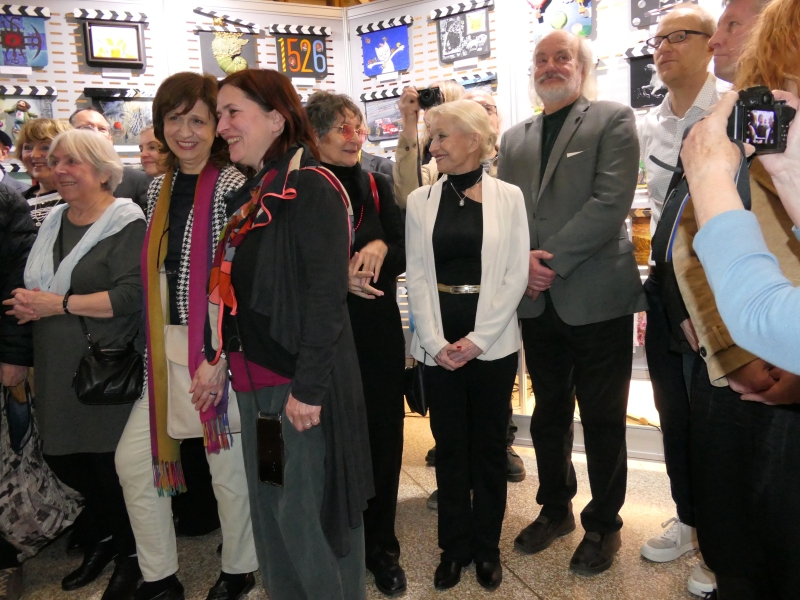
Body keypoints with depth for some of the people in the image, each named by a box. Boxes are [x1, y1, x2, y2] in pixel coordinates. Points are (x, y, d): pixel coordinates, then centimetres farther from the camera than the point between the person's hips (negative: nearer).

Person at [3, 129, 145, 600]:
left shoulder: (127, 224, -11)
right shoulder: (54, 221, 13)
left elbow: (131, 296, -20)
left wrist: (61, 304, -18)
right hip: (57, 367, 8)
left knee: (111, 466, 2)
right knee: (62, 458, 16)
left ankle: (133, 553, 27)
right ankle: (105, 535, 40)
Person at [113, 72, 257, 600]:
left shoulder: (232, 186, -10)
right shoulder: (159, 189, 12)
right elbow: (155, 275, 16)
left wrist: (217, 357, -18)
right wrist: (156, 349, 14)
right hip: (167, 349, 7)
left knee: (229, 466, 5)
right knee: (134, 458, 10)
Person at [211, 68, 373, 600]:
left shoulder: (311, 187, -12)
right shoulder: (250, 195, 14)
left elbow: (327, 294, -19)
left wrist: (309, 387, -21)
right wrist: (224, 360, 14)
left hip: (303, 382, -8)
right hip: (256, 379, 9)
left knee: (305, 514, 2)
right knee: (269, 512, 18)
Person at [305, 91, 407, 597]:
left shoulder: (377, 186, 8)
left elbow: (403, 252, 7)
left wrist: (381, 248, -14)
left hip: (378, 331, 3)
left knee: (383, 434, 8)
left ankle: (381, 545, 26)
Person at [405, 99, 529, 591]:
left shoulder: (508, 196, 0)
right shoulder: (420, 201, 6)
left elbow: (516, 274, -4)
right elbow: (417, 275, 2)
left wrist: (477, 338, -11)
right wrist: (435, 341, -8)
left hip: (492, 339, -1)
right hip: (439, 342, 2)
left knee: (489, 445, 9)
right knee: (450, 445, 10)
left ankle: (487, 546, 27)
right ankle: (454, 546, 26)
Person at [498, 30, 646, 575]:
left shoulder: (613, 120, -1)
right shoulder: (515, 138, 14)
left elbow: (611, 202, -14)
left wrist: (552, 261, -17)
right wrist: (522, 262, -10)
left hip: (597, 299, -4)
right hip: (537, 301, 5)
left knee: (603, 421, 8)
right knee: (549, 416, 16)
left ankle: (603, 525, 27)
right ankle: (555, 509, 35)